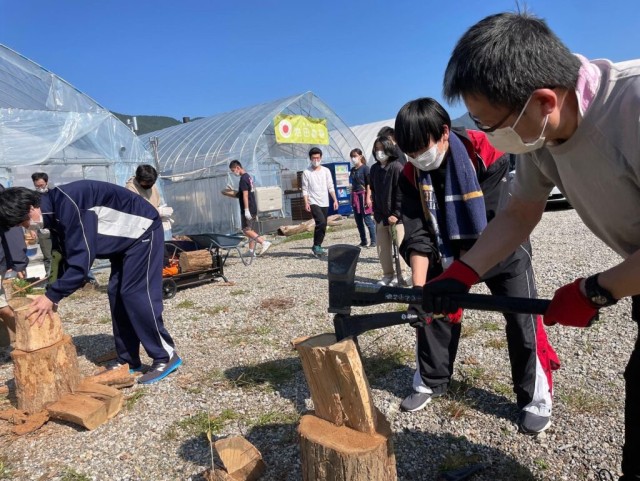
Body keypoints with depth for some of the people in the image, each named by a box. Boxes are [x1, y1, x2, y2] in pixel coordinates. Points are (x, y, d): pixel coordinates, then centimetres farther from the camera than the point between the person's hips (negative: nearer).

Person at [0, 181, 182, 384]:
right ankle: (128, 362, 15)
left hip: (142, 230, -10)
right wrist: (53, 293, 2)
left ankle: (166, 357, 0)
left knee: (135, 295, -11)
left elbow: (82, 258, -29)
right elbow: (65, 257, 11)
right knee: (117, 295, 7)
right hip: (124, 238, 10)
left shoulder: (67, 204, -28)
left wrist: (52, 295, -23)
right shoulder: (54, 213, 3)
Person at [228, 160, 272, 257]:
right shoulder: (248, 177, 16)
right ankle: (251, 252, 14)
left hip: (248, 209, -10)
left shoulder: (243, 178, -14)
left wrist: (246, 210, -23)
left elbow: (245, 195, -20)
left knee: (246, 230, -9)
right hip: (253, 209, 10)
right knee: (250, 230, 11)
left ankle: (264, 242, -20)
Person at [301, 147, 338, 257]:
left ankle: (317, 248, 19)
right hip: (313, 202, -4)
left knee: (322, 225, 7)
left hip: (324, 203, 4)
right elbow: (305, 189, -3)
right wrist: (306, 203, -13)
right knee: (321, 222, -22)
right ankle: (316, 246, -10)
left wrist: (335, 200, 0)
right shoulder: (306, 172, 0)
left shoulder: (326, 171, 8)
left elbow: (330, 187, 8)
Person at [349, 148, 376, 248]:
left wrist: (368, 198, -16)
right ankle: (363, 242, 16)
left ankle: (374, 241, 0)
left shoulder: (365, 168, -6)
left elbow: (369, 184, -10)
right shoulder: (353, 170, 14)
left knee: (367, 219, -6)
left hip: (363, 195, -7)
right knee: (358, 220, 8)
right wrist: (351, 197, 16)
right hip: (355, 196, 7)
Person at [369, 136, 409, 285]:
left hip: (397, 216, -6)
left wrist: (396, 214, -15)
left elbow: (401, 193, -13)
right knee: (382, 247, 9)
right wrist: (376, 213, 6)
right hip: (381, 215, 6)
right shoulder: (374, 169, 9)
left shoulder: (396, 167, -10)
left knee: (399, 246, 0)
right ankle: (388, 274, 21)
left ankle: (400, 275, 10)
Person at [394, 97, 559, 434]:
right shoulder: (411, 176, -15)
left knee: (522, 316, -7)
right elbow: (418, 235, -18)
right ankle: (429, 382, 21)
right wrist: (419, 288, -28)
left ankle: (536, 399, 11)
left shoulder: (486, 155, -28)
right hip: (449, 252, 4)